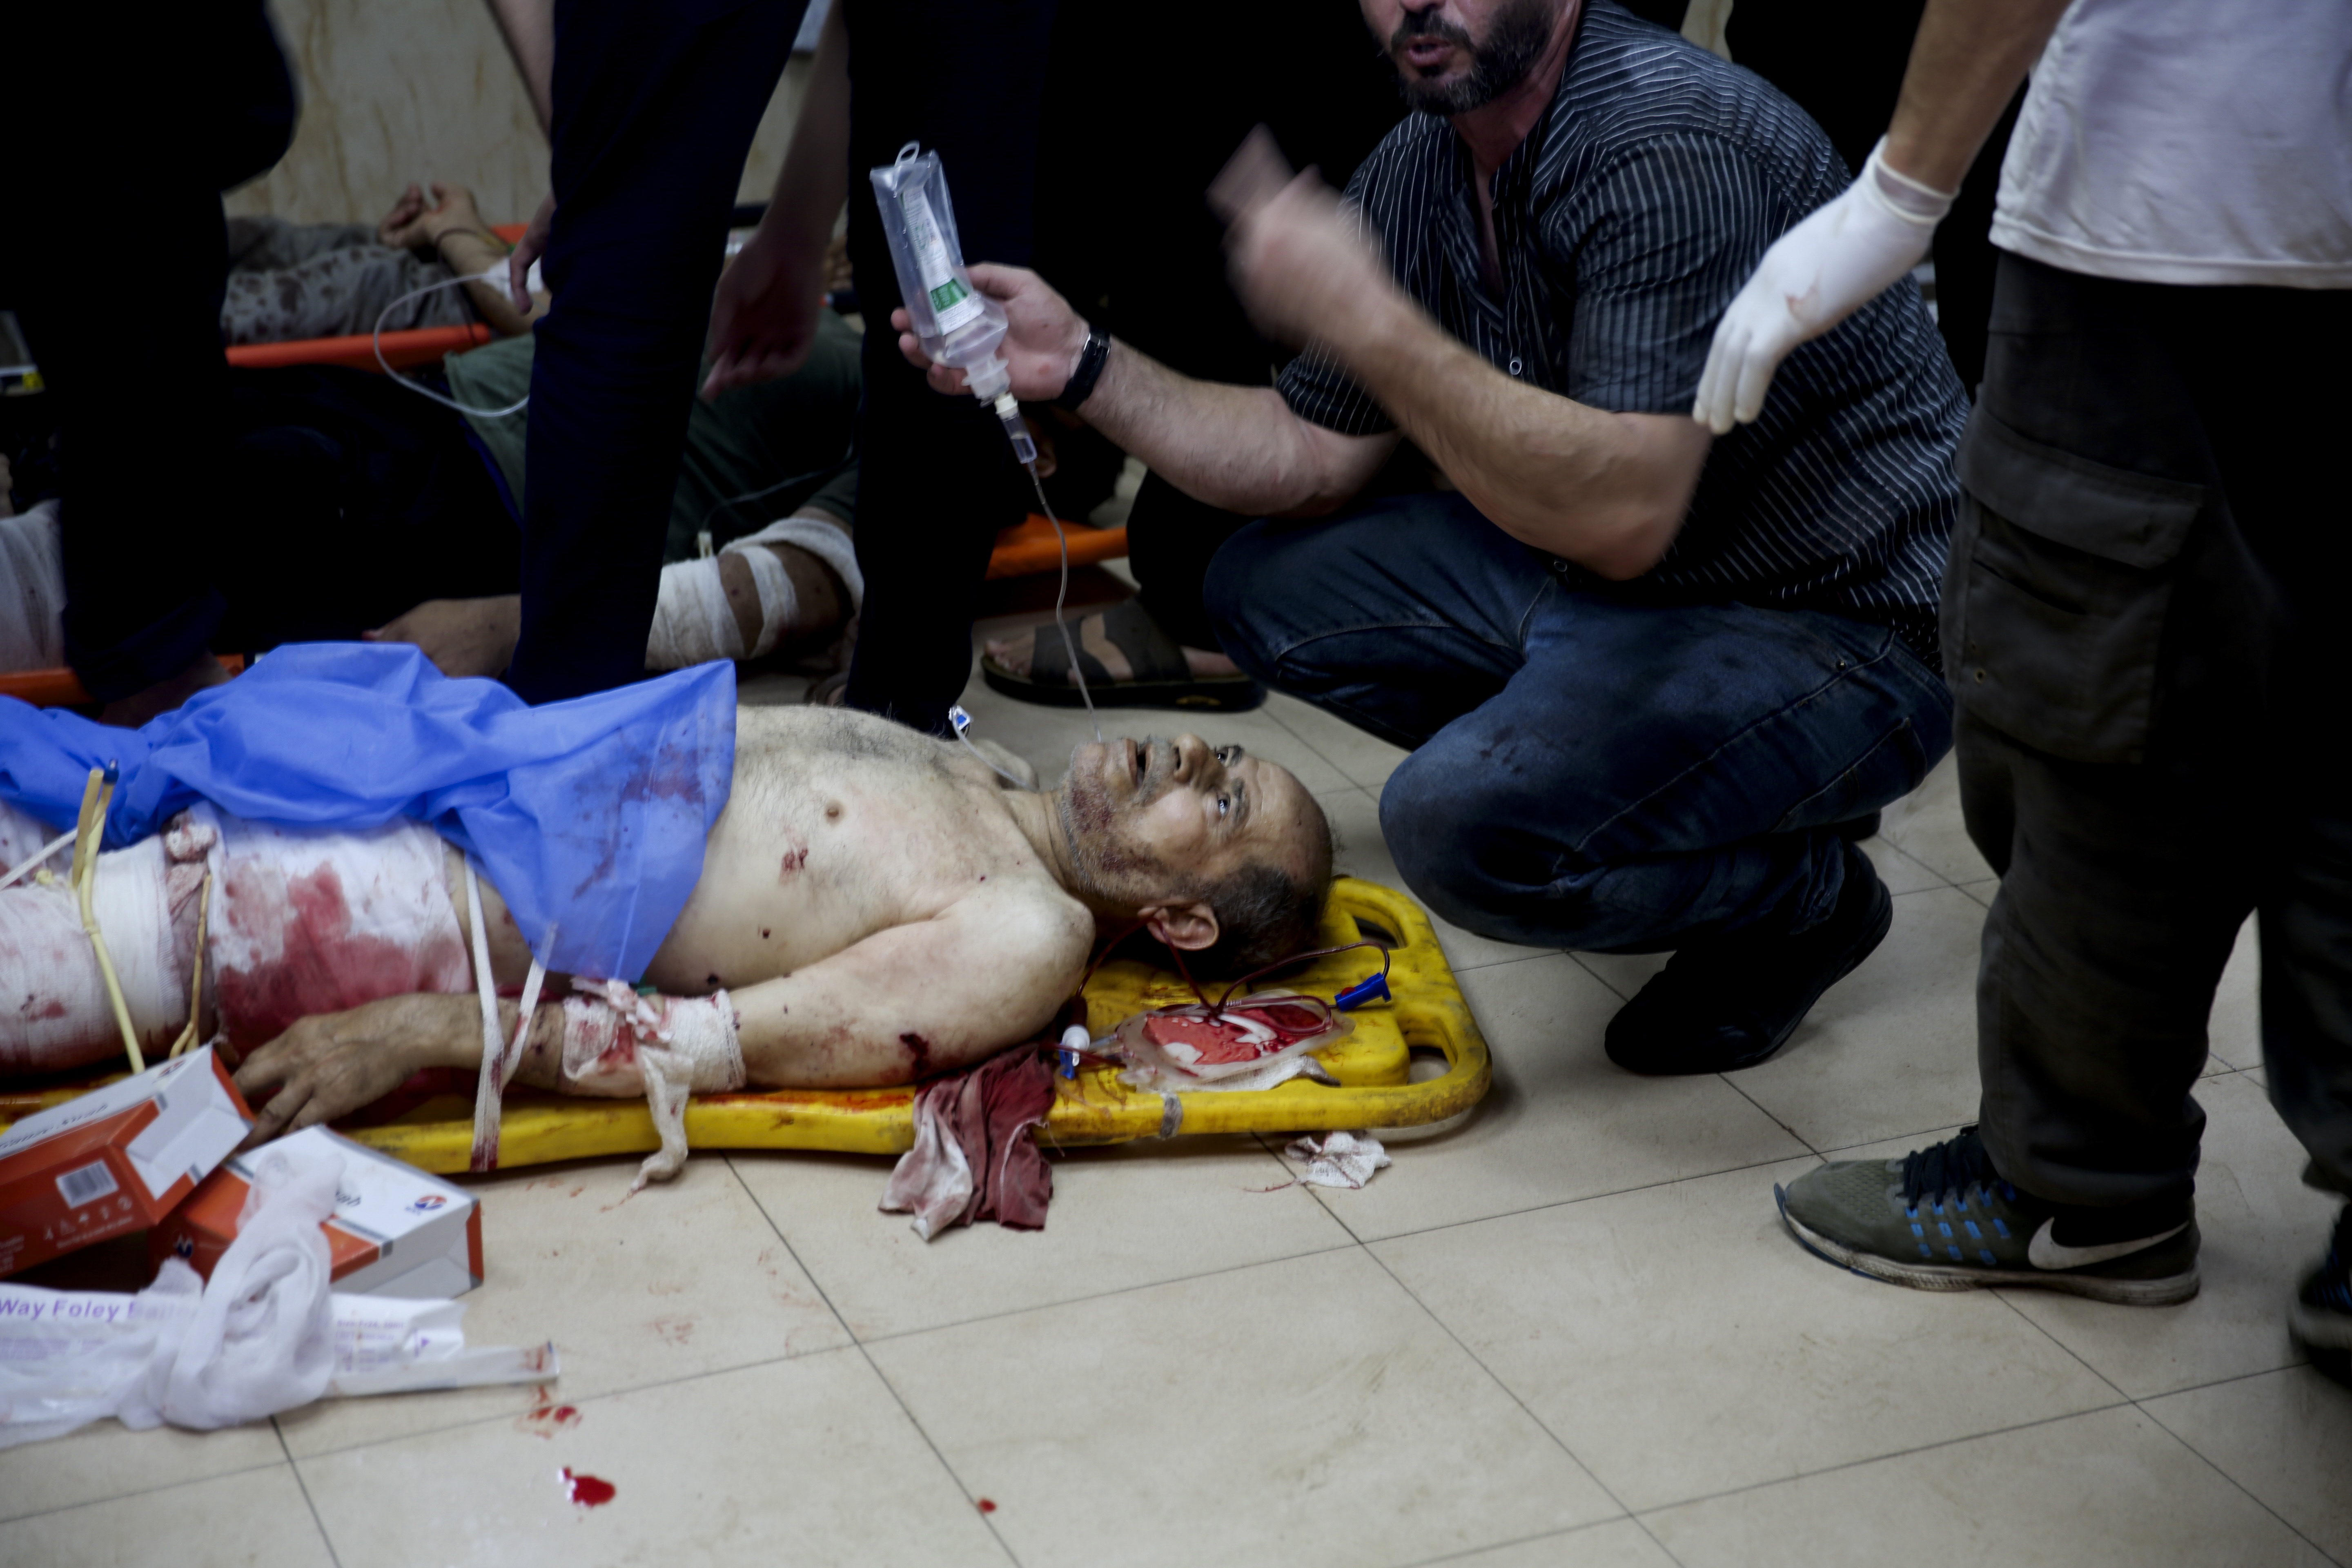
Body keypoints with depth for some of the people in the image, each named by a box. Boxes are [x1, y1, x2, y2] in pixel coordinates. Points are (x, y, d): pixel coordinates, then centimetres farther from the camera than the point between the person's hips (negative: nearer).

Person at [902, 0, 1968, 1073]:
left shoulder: (1673, 140, -25)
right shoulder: (1422, 167, 2)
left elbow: (1623, 514, -35)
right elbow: (1315, 456, 10)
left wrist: (1362, 319, -36)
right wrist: (1082, 366, -1)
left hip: (1836, 625, -9)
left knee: (1469, 821, -30)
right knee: (1266, 589, 11)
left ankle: (1803, 892, 0)